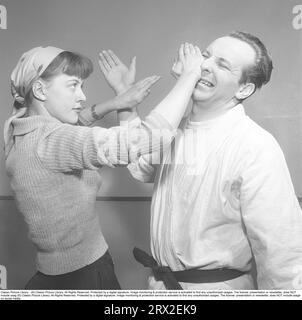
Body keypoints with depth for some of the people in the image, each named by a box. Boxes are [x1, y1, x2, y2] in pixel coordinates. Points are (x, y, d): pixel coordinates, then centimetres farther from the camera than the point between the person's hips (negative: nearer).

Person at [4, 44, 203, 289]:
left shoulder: (19, 131, 0)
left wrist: (116, 102, 5)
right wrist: (190, 74, -21)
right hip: (83, 277, -8)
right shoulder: (49, 140, -27)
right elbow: (149, 136, -34)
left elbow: (71, 121, 19)